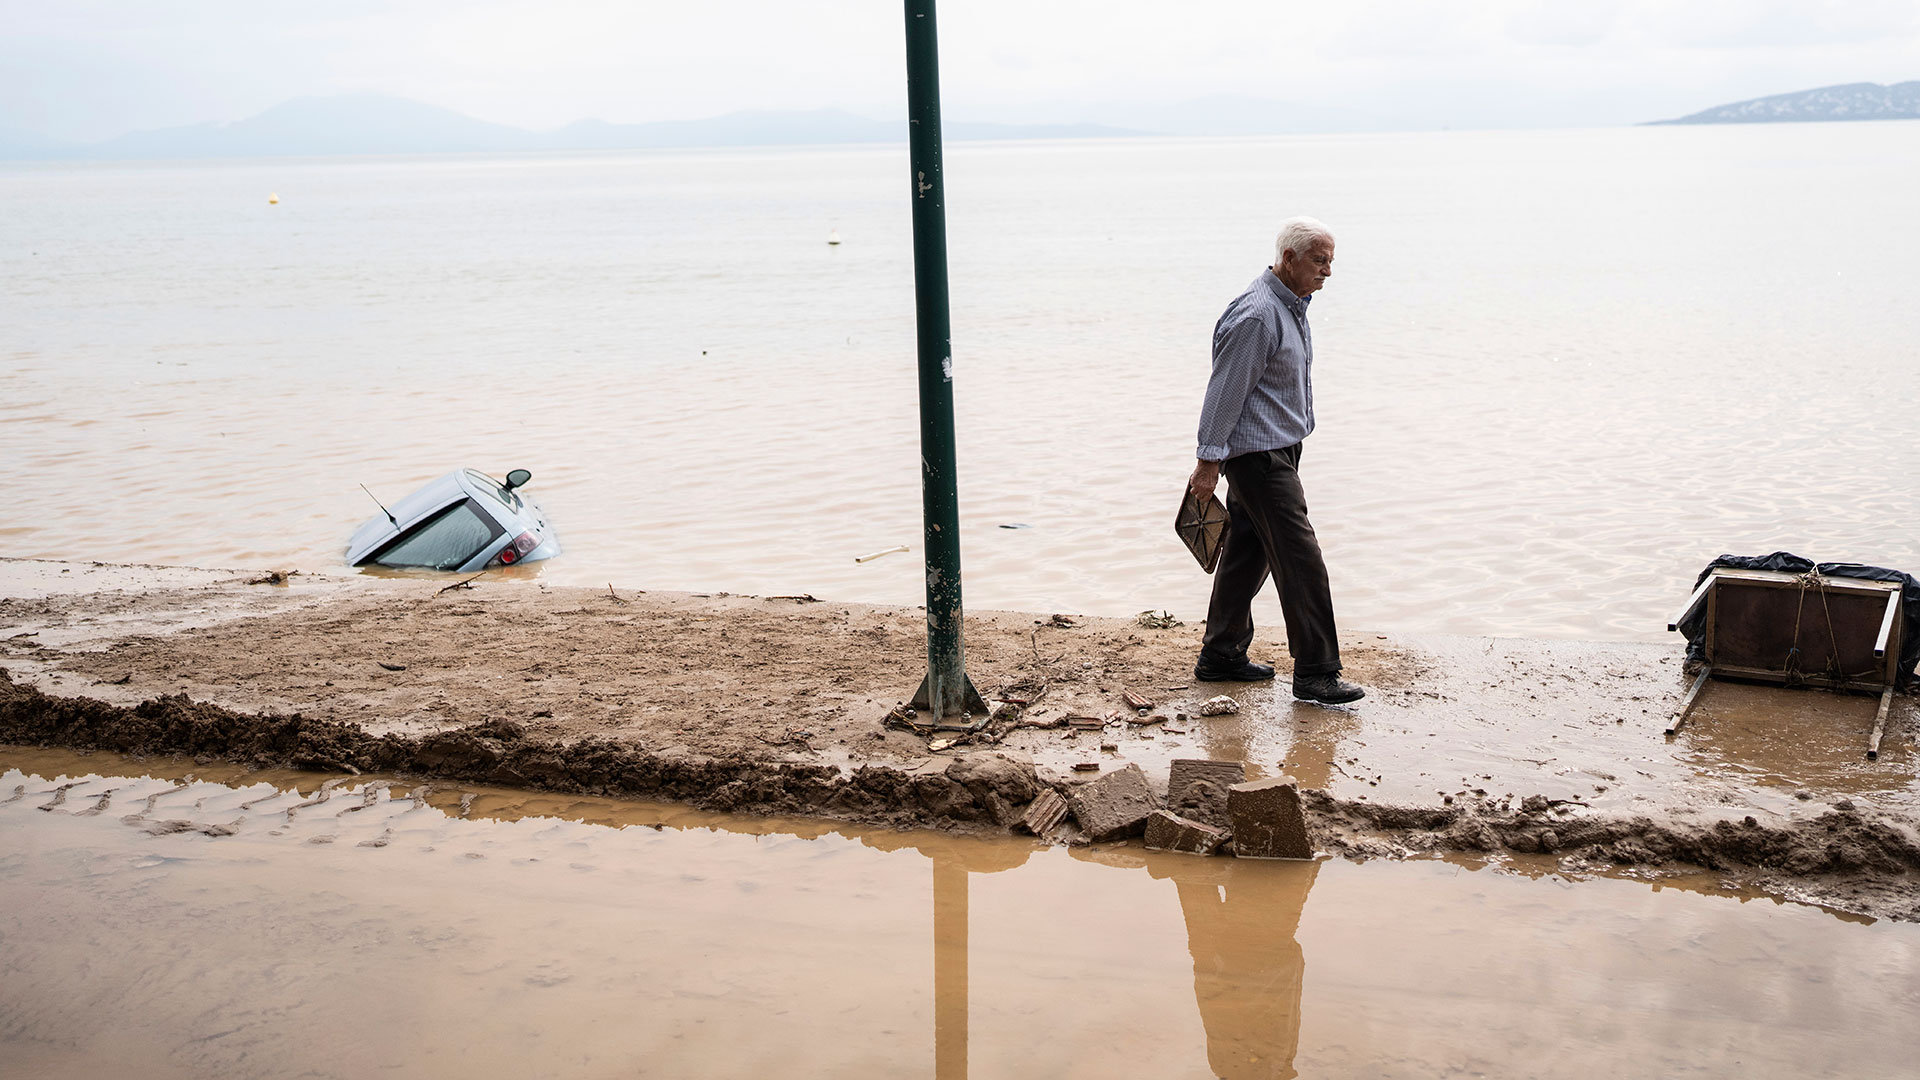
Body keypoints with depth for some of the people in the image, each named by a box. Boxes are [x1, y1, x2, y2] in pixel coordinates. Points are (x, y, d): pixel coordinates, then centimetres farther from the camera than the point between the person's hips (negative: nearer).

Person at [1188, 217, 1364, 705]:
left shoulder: (1292, 306, 13)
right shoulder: (1255, 316, -20)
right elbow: (1225, 390, -20)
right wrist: (1208, 463, -18)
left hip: (1277, 451, 10)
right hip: (1257, 455, -10)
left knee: (1248, 553, 14)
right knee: (1300, 559, -9)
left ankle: (1220, 656, 23)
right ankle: (1315, 673, -4)